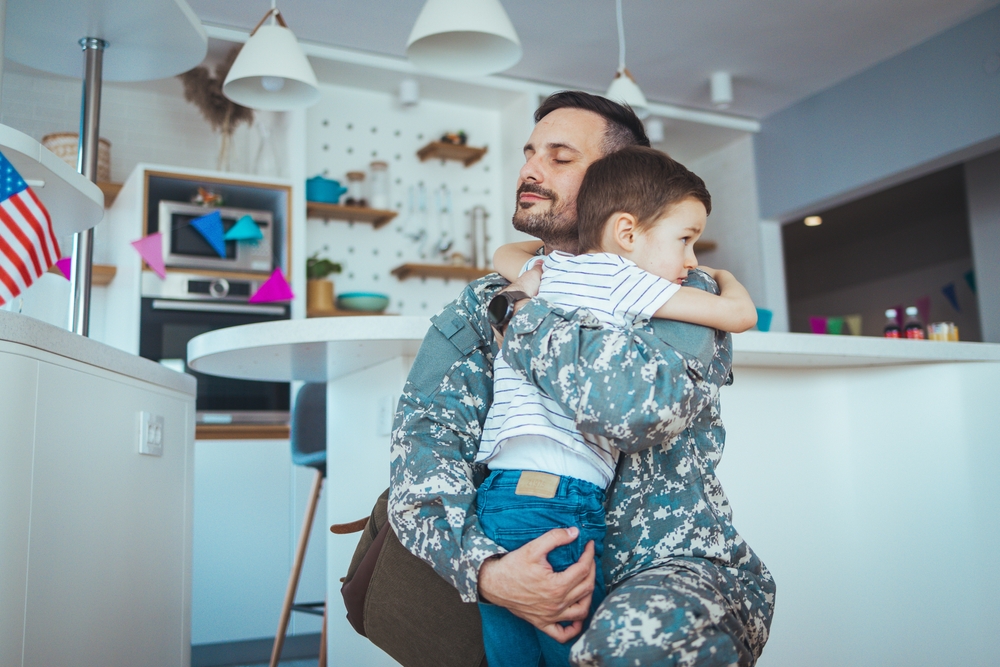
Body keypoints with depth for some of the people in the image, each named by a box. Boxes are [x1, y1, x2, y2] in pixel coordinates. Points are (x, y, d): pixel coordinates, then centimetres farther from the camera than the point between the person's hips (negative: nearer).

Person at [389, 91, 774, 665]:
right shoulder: (481, 305, 5)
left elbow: (644, 402, -29)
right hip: (521, 562, 5)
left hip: (676, 567, -4)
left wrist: (535, 313, -13)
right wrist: (483, 568, -26)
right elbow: (426, 435, -9)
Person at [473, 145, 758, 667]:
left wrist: (571, 238, 45)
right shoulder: (619, 276, -2)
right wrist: (722, 277, 23)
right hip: (556, 496, -8)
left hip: (499, 488, 8)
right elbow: (741, 315, 2)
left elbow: (503, 255, 43)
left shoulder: (549, 270, 18)